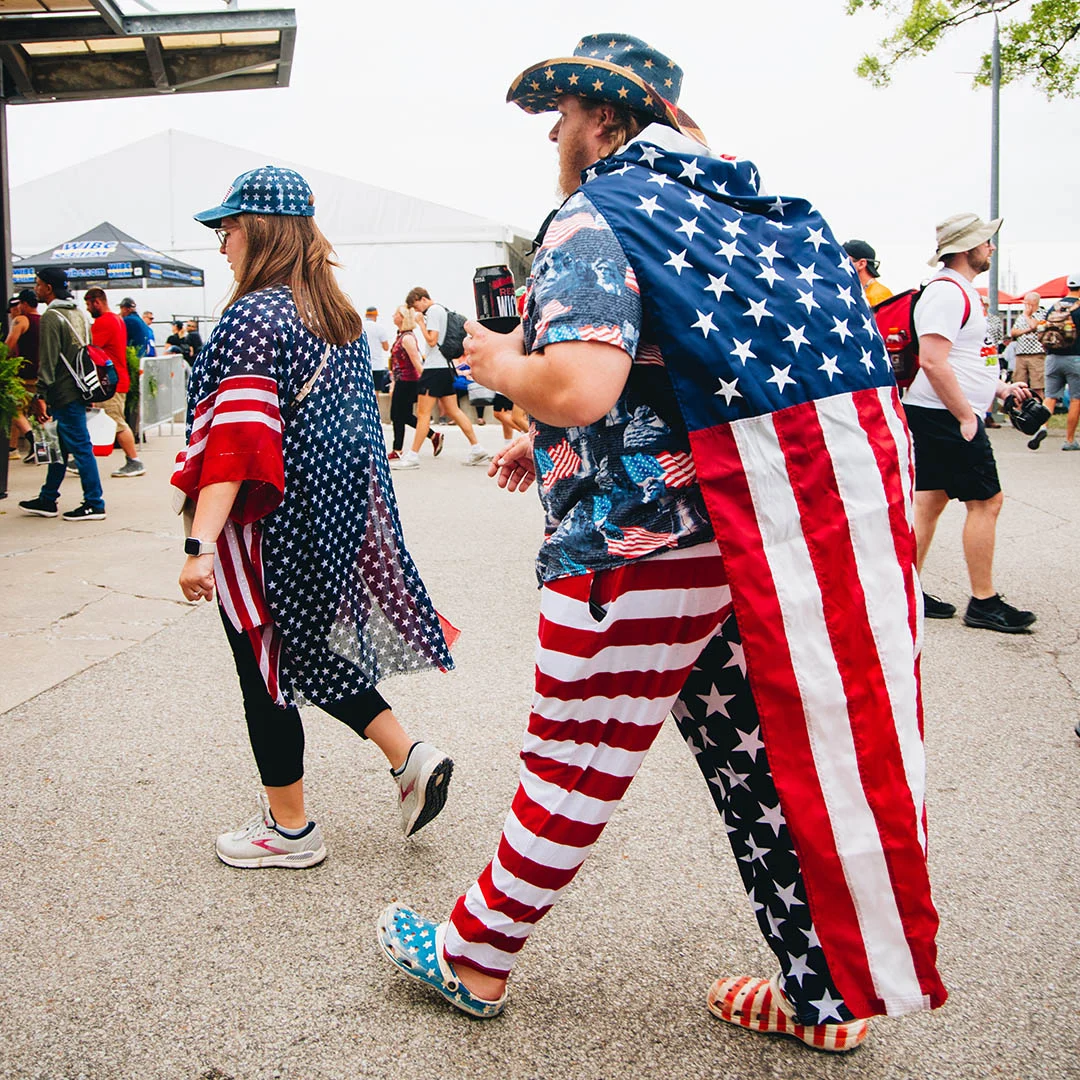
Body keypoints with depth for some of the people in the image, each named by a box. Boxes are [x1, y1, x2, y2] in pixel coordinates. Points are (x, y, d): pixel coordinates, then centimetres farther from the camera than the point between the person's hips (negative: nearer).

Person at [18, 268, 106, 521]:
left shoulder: (51, 317, -14)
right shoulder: (77, 313, 14)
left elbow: (48, 361, -18)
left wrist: (41, 396, -18)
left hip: (63, 393, -9)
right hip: (78, 389, 9)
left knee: (80, 446, -5)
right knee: (59, 447, 15)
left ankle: (94, 504, -1)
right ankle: (47, 500, 23)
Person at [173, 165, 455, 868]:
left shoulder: (256, 316, -16)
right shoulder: (340, 315, 9)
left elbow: (237, 439, -25)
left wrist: (202, 544, -27)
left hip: (270, 522, -8)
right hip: (336, 514, 8)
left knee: (266, 669, 6)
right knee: (313, 650, 22)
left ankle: (289, 830, 19)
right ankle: (411, 757, 15)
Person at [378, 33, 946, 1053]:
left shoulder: (595, 214, -9)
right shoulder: (740, 201, 17)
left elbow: (578, 385, -28)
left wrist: (502, 365, -5)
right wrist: (553, 442, 26)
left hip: (645, 541, -8)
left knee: (573, 766, 7)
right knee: (748, 750, 17)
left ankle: (475, 958, 28)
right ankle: (827, 996, 28)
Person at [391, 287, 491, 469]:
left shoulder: (433, 311, -10)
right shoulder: (442, 310, 19)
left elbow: (432, 340, -18)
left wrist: (420, 322, -8)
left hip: (435, 368, -10)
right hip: (445, 366, 10)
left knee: (423, 413, -7)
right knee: (453, 411, 10)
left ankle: (412, 456, -4)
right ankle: (477, 449, 9)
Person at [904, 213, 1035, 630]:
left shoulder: (962, 291, 18)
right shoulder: (947, 291, -16)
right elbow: (932, 362, -25)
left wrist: (999, 387, 18)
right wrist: (966, 417, -21)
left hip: (947, 417, 10)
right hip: (948, 417, -10)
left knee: (930, 500, 10)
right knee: (985, 501, -6)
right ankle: (983, 602, 1)